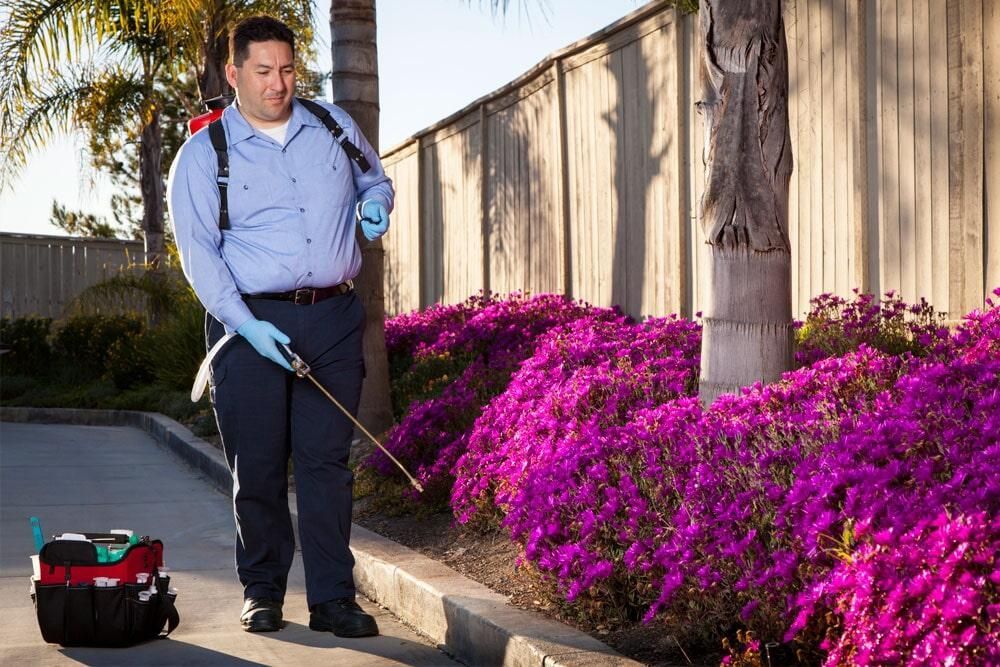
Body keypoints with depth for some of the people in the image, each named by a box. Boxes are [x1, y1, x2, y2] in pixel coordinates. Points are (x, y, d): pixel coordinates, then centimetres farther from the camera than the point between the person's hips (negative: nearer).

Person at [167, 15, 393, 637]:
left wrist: (376, 204, 2)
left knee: (327, 461, -1)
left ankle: (333, 599, 2)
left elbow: (375, 180, 28)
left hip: (334, 318, 2)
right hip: (250, 321, -2)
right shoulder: (203, 155, 1)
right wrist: (247, 325, -16)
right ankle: (262, 592, 16)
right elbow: (199, 252, -5)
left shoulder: (334, 126, 11)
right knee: (258, 465, 1)